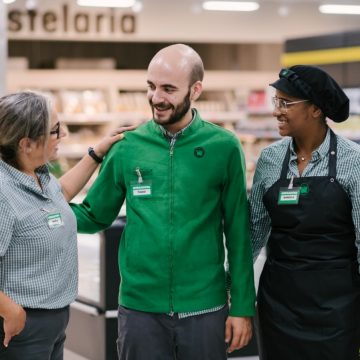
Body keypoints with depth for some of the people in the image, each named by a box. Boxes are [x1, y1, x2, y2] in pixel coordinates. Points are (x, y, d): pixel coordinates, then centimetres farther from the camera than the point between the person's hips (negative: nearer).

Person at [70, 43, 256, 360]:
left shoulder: (223, 147, -5)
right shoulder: (128, 146, -1)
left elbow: (238, 232, -2)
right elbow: (95, 215, 6)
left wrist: (243, 306, -2)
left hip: (205, 309, -1)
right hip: (139, 308, 1)